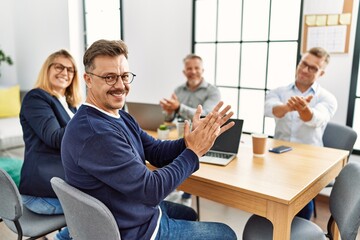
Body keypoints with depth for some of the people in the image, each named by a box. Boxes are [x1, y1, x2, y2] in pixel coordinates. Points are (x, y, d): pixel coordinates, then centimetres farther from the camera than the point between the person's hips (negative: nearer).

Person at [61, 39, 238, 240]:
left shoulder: (120, 116, 0)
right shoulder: (95, 133, -32)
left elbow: (156, 152, -2)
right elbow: (150, 190, -30)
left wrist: (188, 142, -20)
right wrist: (193, 151, -22)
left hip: (136, 211, 9)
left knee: (189, 214, 35)